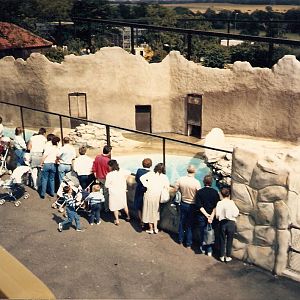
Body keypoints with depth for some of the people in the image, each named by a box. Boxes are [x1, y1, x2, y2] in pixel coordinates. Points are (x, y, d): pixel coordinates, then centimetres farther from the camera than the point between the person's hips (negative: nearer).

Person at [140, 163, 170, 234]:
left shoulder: (150, 174, -8)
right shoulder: (164, 177, -4)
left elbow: (142, 178, -19)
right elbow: (167, 187, -5)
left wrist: (146, 185, -10)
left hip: (149, 194, -2)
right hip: (157, 196, 2)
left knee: (149, 211, 13)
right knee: (155, 211, 20)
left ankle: (151, 229, 22)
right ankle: (155, 228, 25)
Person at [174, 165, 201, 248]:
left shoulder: (181, 179, -14)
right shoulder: (196, 182, -24)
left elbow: (176, 189, 0)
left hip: (183, 204, 3)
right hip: (192, 206, -3)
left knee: (182, 222, 21)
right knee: (190, 224, 12)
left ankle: (180, 240, 35)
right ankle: (188, 244, 21)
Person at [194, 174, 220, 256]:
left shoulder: (199, 192, -10)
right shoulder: (215, 192, -7)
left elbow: (199, 206, -13)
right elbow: (216, 206, -12)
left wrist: (207, 215, -13)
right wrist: (212, 216, -15)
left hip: (202, 215, -1)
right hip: (212, 215, 1)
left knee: (202, 231, 15)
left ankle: (203, 248, 28)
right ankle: (209, 250, 15)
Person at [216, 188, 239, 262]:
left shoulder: (219, 203, -7)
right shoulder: (231, 202, -11)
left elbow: (217, 215, -8)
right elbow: (235, 214, -14)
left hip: (222, 223, 1)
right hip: (231, 223, -1)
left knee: (222, 240, 13)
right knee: (229, 240, 9)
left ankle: (222, 256, 19)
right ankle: (228, 257, 16)